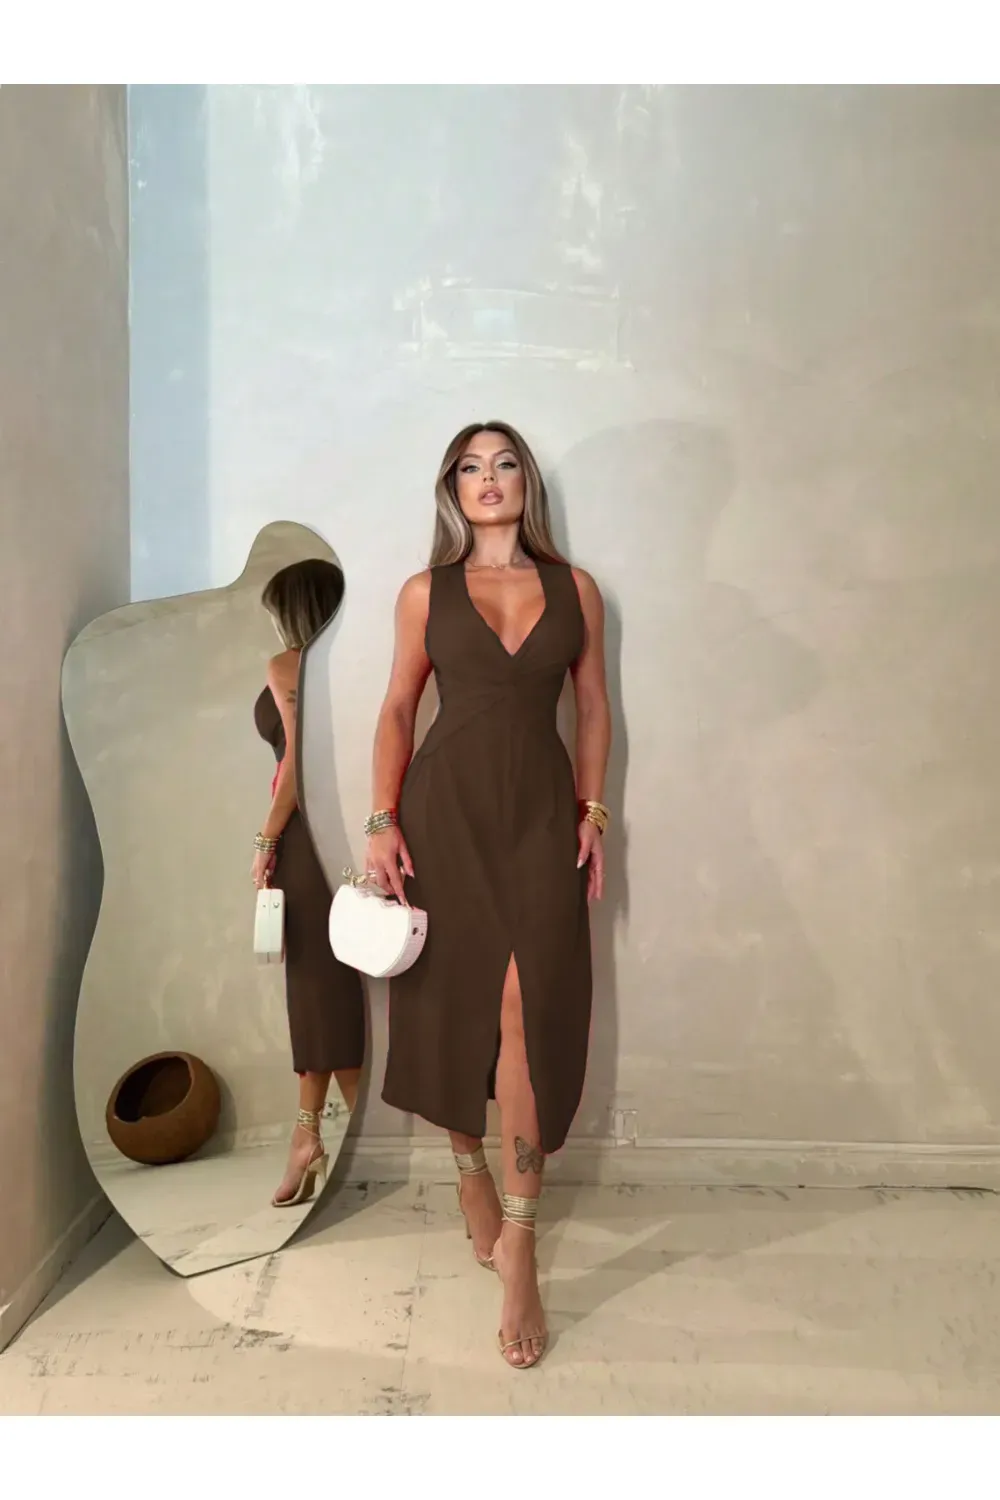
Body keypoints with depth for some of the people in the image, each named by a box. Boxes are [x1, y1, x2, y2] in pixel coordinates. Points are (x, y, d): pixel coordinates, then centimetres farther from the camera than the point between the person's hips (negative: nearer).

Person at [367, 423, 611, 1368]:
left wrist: (591, 810, 4)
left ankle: (517, 1246, -3)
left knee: (529, 1007, -10)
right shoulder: (425, 594, 7)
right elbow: (398, 706, 6)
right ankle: (470, 1173, 32)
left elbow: (592, 705, 11)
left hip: (541, 810, 0)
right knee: (455, 999, 6)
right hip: (447, 804, 1)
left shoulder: (574, 589, 8)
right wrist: (383, 819, -3)